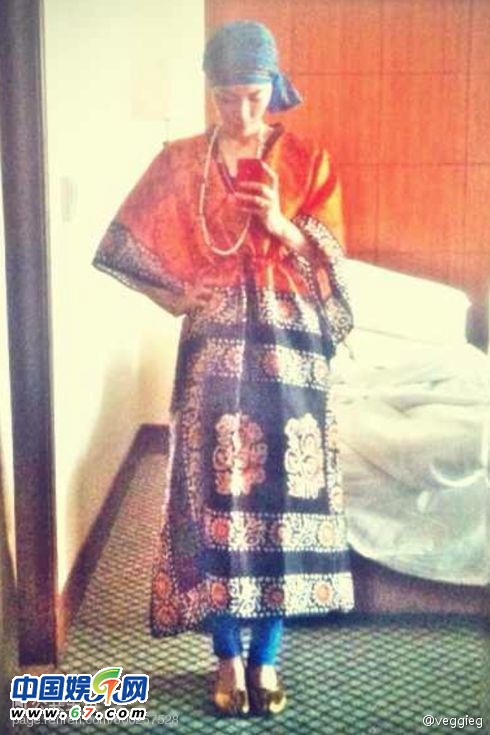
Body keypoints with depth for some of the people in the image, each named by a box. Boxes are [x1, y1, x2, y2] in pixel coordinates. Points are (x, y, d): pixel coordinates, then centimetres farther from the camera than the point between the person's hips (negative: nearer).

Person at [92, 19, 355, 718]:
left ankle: (266, 655, 15)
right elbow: (140, 249, 9)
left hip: (291, 350, 0)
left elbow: (331, 264, 1)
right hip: (215, 352, 0)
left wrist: (284, 227, -16)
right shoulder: (179, 162, 6)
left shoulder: (308, 160, 4)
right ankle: (228, 656, 14)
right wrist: (189, 296, -1)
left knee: (282, 490, 0)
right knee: (215, 493, -2)